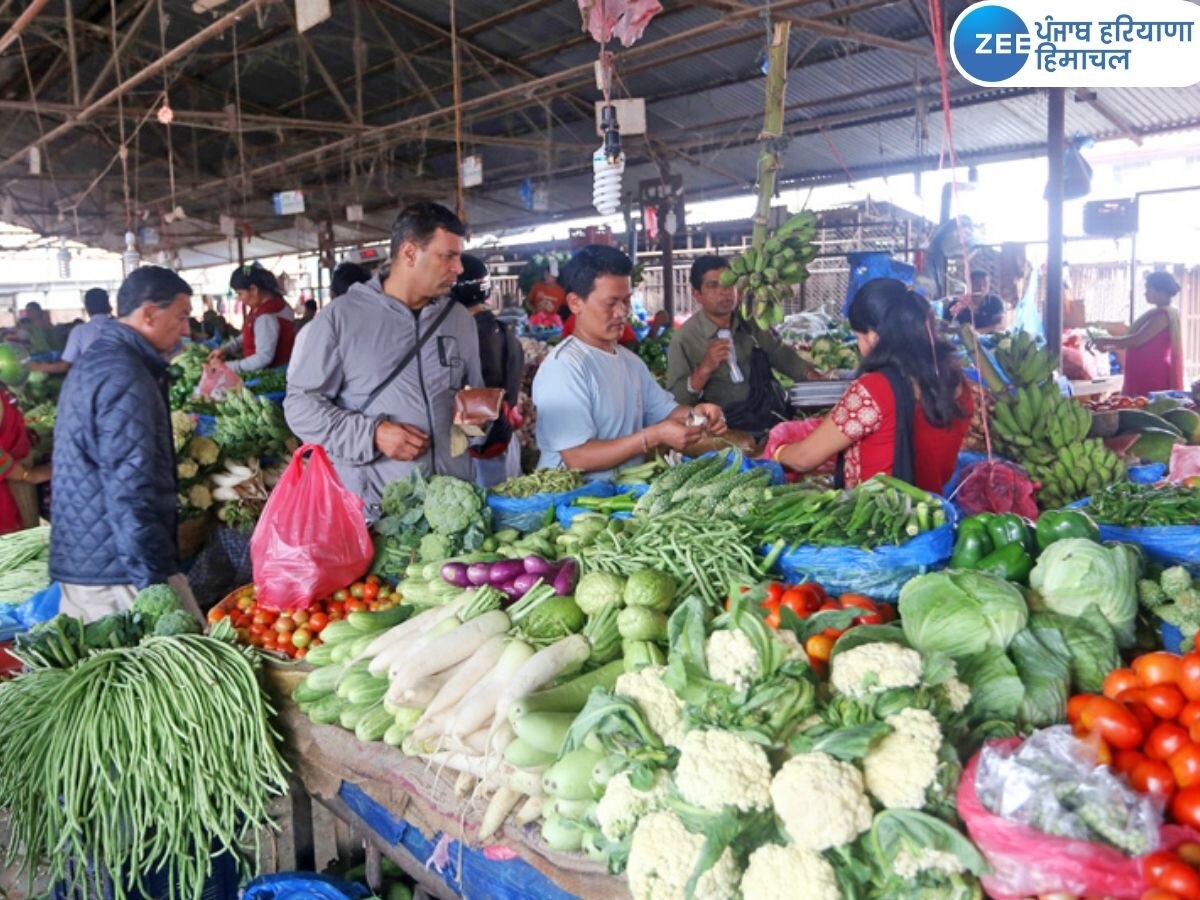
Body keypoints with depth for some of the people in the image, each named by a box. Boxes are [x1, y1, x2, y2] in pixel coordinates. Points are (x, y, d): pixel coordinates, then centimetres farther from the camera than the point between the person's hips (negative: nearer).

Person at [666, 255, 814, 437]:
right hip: (731, 428, -5)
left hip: (776, 414, 6)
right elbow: (675, 401, -8)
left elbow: (780, 353, 19)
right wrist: (704, 370, -21)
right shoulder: (684, 339, -6)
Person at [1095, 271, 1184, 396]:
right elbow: (1141, 341, 20)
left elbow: (1137, 340, -19)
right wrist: (1111, 347, 12)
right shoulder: (1157, 313, 17)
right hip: (1145, 374, 9)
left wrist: (1106, 341, -10)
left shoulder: (1164, 314, -14)